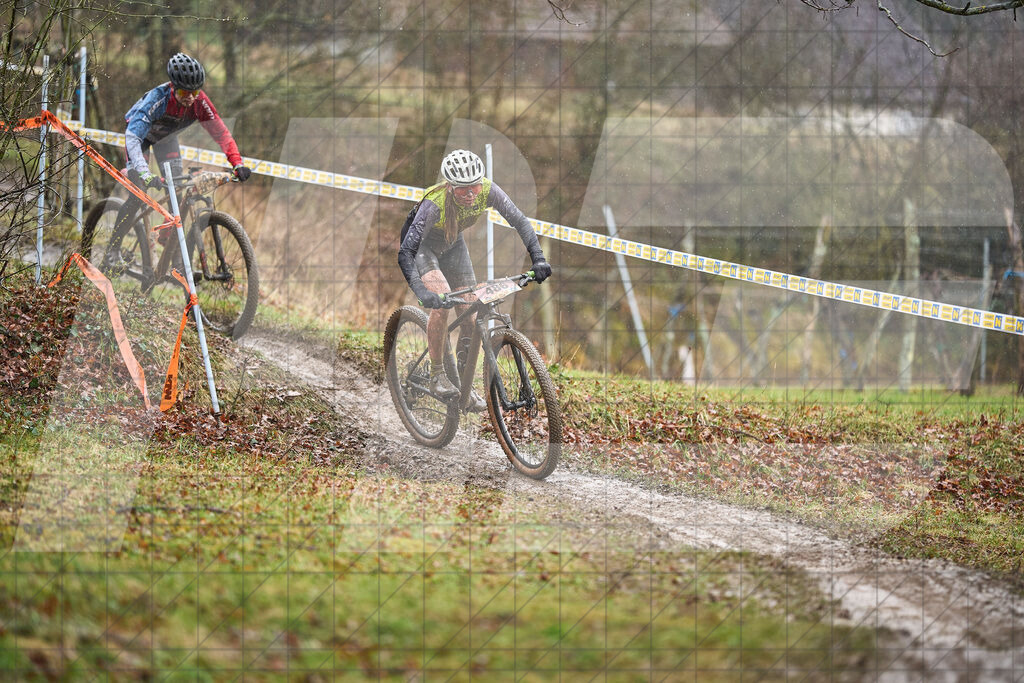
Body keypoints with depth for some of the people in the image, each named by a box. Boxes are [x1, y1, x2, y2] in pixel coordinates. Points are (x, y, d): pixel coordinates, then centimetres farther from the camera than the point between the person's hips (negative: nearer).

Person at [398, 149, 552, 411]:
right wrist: (420, 291, -55)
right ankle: (437, 375, -14)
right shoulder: (435, 204, -40)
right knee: (442, 303, -28)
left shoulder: (488, 191, -29)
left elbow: (520, 221, -21)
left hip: (453, 245, 5)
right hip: (422, 245, -5)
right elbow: (405, 253, -41)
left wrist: (538, 259, -35)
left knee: (471, 313, -3)